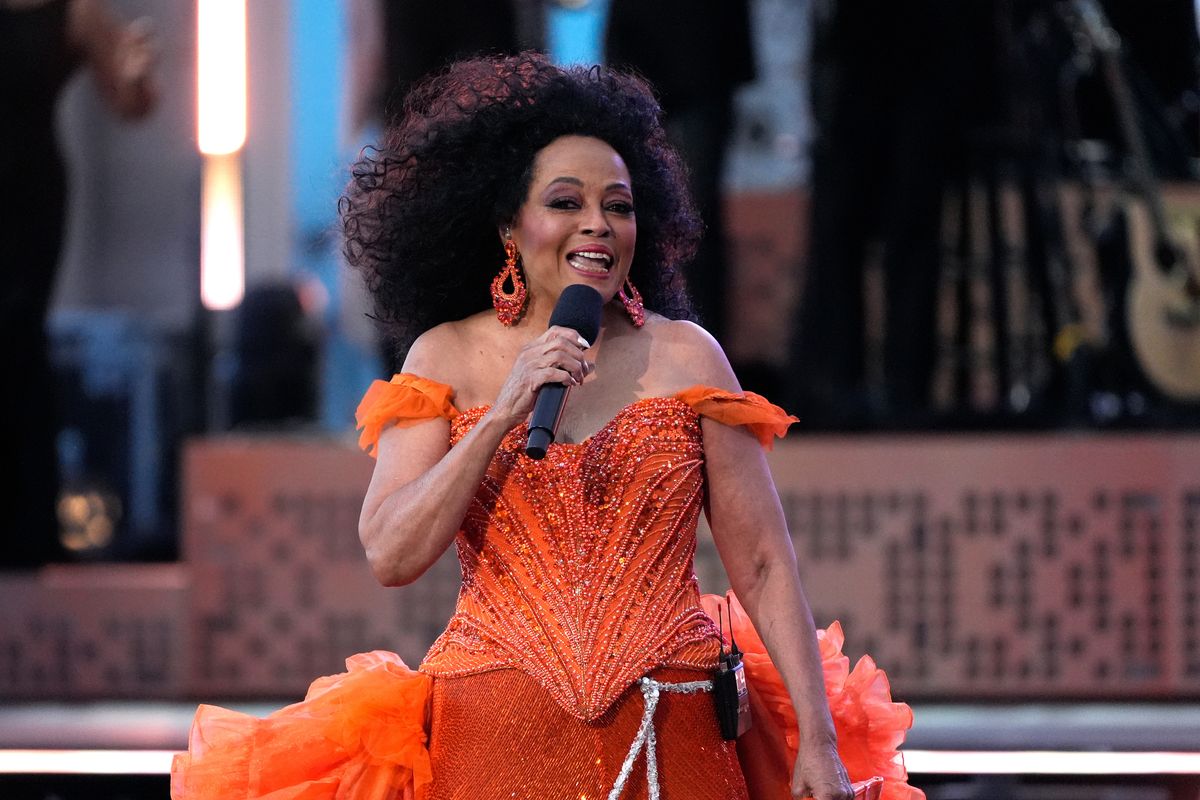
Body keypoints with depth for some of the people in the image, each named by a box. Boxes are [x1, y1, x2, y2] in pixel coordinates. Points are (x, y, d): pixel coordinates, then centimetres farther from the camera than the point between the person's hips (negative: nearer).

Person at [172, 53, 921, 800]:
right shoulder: (446, 358, 5)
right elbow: (391, 556, -5)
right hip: (494, 739, 0)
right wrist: (504, 414, -13)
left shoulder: (684, 356, 5)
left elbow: (765, 566, 2)